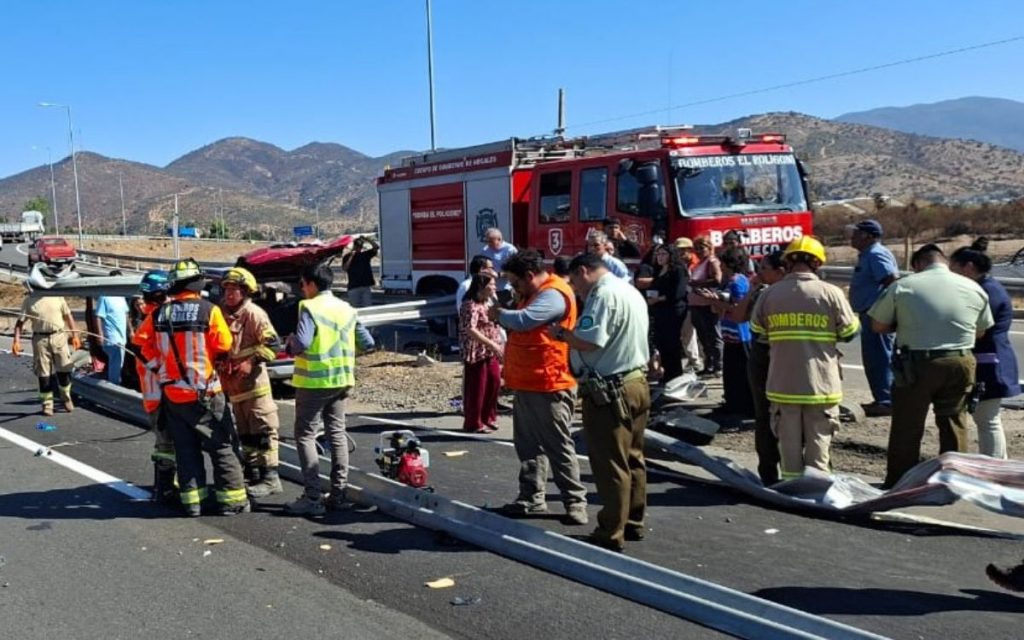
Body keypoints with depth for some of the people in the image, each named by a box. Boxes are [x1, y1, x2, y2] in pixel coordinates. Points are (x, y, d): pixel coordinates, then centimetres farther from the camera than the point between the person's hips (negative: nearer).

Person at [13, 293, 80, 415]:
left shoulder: (57, 297, 4)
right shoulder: (29, 300, 0)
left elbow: (68, 316, 10)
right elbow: (20, 322, 2)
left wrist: (75, 336, 6)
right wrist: (16, 341, -10)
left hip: (59, 336, 1)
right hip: (40, 339, -1)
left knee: (64, 369, 5)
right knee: (43, 373, 3)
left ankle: (66, 398, 26)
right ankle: (47, 404, 13)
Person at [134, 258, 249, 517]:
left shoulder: (159, 314, 0)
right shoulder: (209, 310, -12)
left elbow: (141, 342, 5)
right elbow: (224, 348, -11)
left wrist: (160, 366, 11)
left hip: (172, 392, 4)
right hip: (205, 393, -4)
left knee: (185, 449, 13)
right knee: (223, 446, 6)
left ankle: (192, 501, 16)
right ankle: (231, 499, 7)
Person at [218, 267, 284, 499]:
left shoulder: (254, 314, -10)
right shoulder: (224, 314, 13)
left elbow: (272, 343, -14)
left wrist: (252, 361, -20)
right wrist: (221, 367, 11)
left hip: (254, 381, -8)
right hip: (233, 383, 8)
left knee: (262, 430, -5)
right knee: (244, 431, 16)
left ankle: (270, 477, -2)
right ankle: (252, 473, 27)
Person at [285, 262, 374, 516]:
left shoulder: (310, 308, -13)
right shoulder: (346, 309, 8)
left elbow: (301, 343, -25)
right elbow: (367, 343, 11)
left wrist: (290, 342, -4)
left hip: (313, 381, -6)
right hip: (341, 381, 6)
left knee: (305, 435, 1)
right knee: (337, 433, 13)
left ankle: (313, 497, -3)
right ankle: (339, 493, 15)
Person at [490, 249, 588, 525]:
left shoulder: (553, 295, -17)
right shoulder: (532, 294, 16)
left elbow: (523, 320, -29)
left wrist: (499, 314, -11)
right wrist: (504, 316, 3)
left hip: (548, 387, -10)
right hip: (526, 384, 10)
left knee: (558, 446, -1)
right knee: (528, 445, 14)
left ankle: (575, 502, 10)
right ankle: (532, 498, 24)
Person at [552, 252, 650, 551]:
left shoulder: (603, 295, -16)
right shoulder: (631, 291, 16)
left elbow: (589, 341, -25)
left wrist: (561, 333, -9)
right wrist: (570, 334, 15)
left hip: (609, 391, -10)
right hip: (636, 382, 10)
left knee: (611, 465, -3)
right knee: (633, 459, 17)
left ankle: (611, 535, 5)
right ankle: (633, 523, 27)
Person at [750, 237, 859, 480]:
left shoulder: (770, 294, -3)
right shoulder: (831, 293, -10)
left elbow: (756, 328, 9)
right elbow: (849, 332, -3)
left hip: (783, 384, 2)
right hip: (820, 383, -2)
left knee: (790, 442, 12)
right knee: (818, 442, 11)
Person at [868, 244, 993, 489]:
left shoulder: (902, 286, -7)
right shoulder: (974, 288, 3)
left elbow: (878, 326, -2)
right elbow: (980, 331, 13)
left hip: (917, 365, -3)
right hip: (960, 363, 3)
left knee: (906, 427, 9)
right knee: (955, 425, 15)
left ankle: (897, 484, 17)